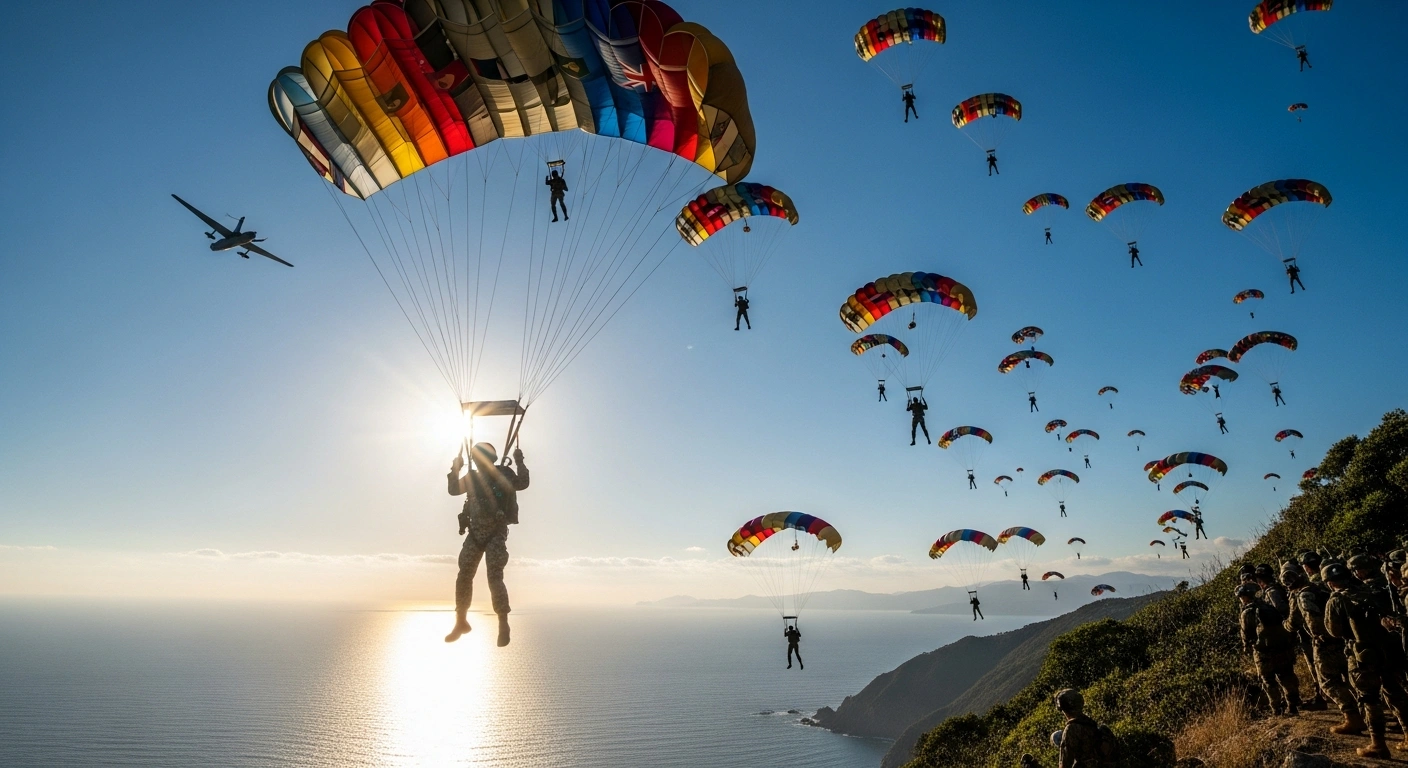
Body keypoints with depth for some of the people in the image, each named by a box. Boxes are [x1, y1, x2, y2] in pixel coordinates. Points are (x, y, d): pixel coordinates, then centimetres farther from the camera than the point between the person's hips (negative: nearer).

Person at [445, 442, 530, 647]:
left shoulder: (503, 474, -6)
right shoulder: (472, 477, 8)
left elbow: (523, 484, -18)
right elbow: (453, 490, 10)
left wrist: (519, 463, -29)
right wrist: (455, 469, -3)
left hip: (496, 534, -5)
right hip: (475, 534, 5)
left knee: (495, 579, -12)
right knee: (464, 577, 7)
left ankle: (503, 626, -1)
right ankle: (461, 622, 23)